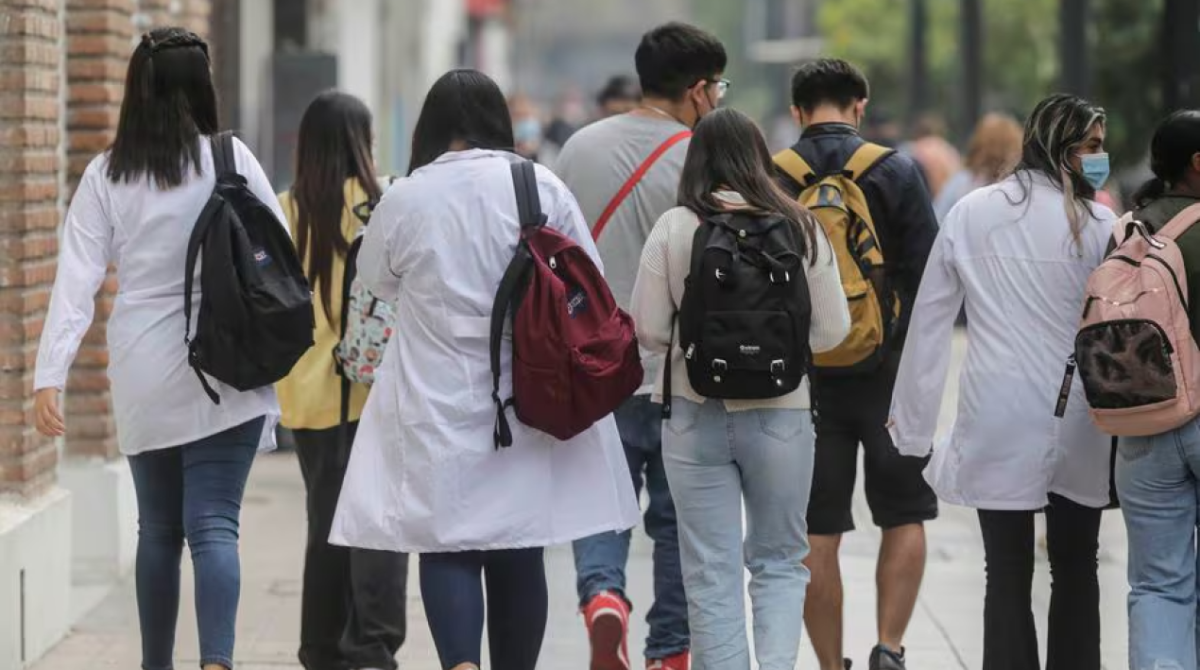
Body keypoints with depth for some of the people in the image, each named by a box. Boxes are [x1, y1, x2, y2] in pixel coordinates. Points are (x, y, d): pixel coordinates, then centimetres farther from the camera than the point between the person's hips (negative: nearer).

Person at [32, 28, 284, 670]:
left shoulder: (106, 175, 1)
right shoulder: (230, 159, -4)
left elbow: (76, 279, -4)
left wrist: (49, 374, -7)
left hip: (142, 380, 3)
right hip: (224, 374, -2)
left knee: (158, 528, 16)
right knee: (213, 525, -6)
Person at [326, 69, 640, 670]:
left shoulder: (402, 199, -6)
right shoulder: (542, 189, -4)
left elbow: (377, 282, 12)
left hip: (437, 411, -1)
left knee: (447, 549, 1)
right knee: (518, 553, 11)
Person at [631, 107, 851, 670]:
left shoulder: (673, 228, -6)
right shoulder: (800, 227, -3)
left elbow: (649, 331, -5)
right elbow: (831, 330, -1)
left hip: (695, 414, -1)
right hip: (781, 413, 1)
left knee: (711, 576, 8)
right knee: (780, 561, 14)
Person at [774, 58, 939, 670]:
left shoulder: (771, 178, -2)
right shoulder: (895, 171, -5)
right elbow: (929, 272, -6)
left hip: (805, 373, 1)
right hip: (888, 369, -1)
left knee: (817, 533, 7)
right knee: (905, 518, 11)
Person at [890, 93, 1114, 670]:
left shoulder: (970, 214, 2)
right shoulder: (1098, 224, -4)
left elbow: (929, 319, 3)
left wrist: (912, 423, 9)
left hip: (996, 422, 0)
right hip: (1075, 422, 0)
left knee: (1008, 577, 3)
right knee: (1075, 571, 13)